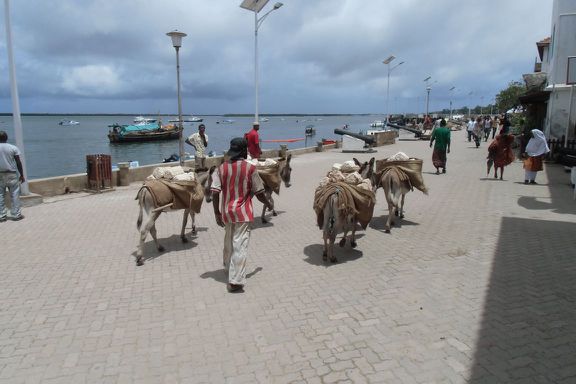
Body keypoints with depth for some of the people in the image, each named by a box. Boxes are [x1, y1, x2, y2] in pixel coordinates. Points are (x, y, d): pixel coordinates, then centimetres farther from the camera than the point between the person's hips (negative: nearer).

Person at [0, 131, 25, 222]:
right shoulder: (13, 148, -5)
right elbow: (18, 163, -4)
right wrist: (22, 175, 4)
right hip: (12, 174, -1)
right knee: (15, 195, 5)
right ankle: (16, 214, 6)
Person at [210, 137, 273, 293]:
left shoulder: (222, 168, 0)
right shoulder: (250, 168, -9)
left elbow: (215, 193, -5)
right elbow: (259, 193, -5)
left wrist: (217, 213, 3)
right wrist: (268, 204, 13)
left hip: (226, 212, 5)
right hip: (242, 213, -5)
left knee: (228, 242, 24)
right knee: (240, 246, -3)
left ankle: (228, 267, 46)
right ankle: (235, 281, -5)